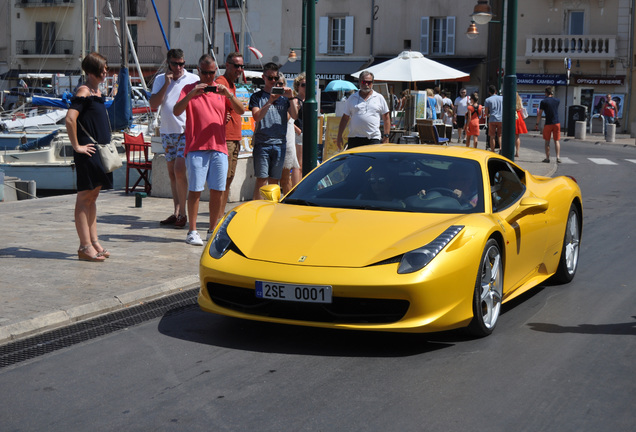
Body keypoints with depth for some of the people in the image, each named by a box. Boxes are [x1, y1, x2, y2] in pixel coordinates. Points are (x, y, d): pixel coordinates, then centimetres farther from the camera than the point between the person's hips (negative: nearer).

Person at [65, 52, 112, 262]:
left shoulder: (97, 91, 14)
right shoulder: (84, 91, -14)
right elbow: (70, 119, -25)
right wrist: (76, 146, -19)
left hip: (99, 151, 9)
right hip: (88, 152, -9)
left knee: (93, 197, 13)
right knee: (85, 197, -4)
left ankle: (94, 243, 20)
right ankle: (85, 247, -1)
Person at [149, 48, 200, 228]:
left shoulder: (193, 79, 1)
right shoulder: (160, 80, 8)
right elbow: (153, 105, -1)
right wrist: (166, 84, -9)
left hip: (186, 131, -4)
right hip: (167, 131, 4)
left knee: (179, 171, -14)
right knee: (171, 173, 7)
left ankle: (182, 213, -6)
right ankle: (176, 212, 14)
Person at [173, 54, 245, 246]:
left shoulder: (221, 90, 13)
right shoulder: (189, 89, 7)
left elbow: (240, 110, 2)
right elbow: (176, 111, -7)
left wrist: (229, 95, -15)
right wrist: (191, 95, -22)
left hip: (219, 148, 3)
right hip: (196, 148, -3)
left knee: (217, 191, 3)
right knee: (195, 190, -5)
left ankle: (213, 230, 13)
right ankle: (192, 231, -1)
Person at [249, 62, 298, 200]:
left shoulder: (283, 96, 13)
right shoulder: (257, 97, 6)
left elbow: (295, 116, 4)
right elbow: (256, 117, -10)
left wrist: (291, 98, -9)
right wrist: (270, 101, -20)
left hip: (279, 143, 3)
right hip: (262, 143, -3)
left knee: (274, 180, 6)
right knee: (262, 179, -8)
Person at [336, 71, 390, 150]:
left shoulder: (379, 98, 10)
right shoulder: (352, 98, 12)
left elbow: (386, 118, 10)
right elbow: (345, 118, 13)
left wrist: (386, 136, 2)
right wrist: (339, 136, 8)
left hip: (373, 140, -1)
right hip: (354, 137, 1)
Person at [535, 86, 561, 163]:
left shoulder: (543, 102, -6)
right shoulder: (557, 101, 5)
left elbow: (539, 114, -5)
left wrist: (537, 124, 2)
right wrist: (552, 96, 25)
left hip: (548, 124, -3)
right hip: (556, 123, 3)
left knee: (547, 141, 8)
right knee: (556, 141, 7)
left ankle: (547, 158, 9)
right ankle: (558, 157, -5)